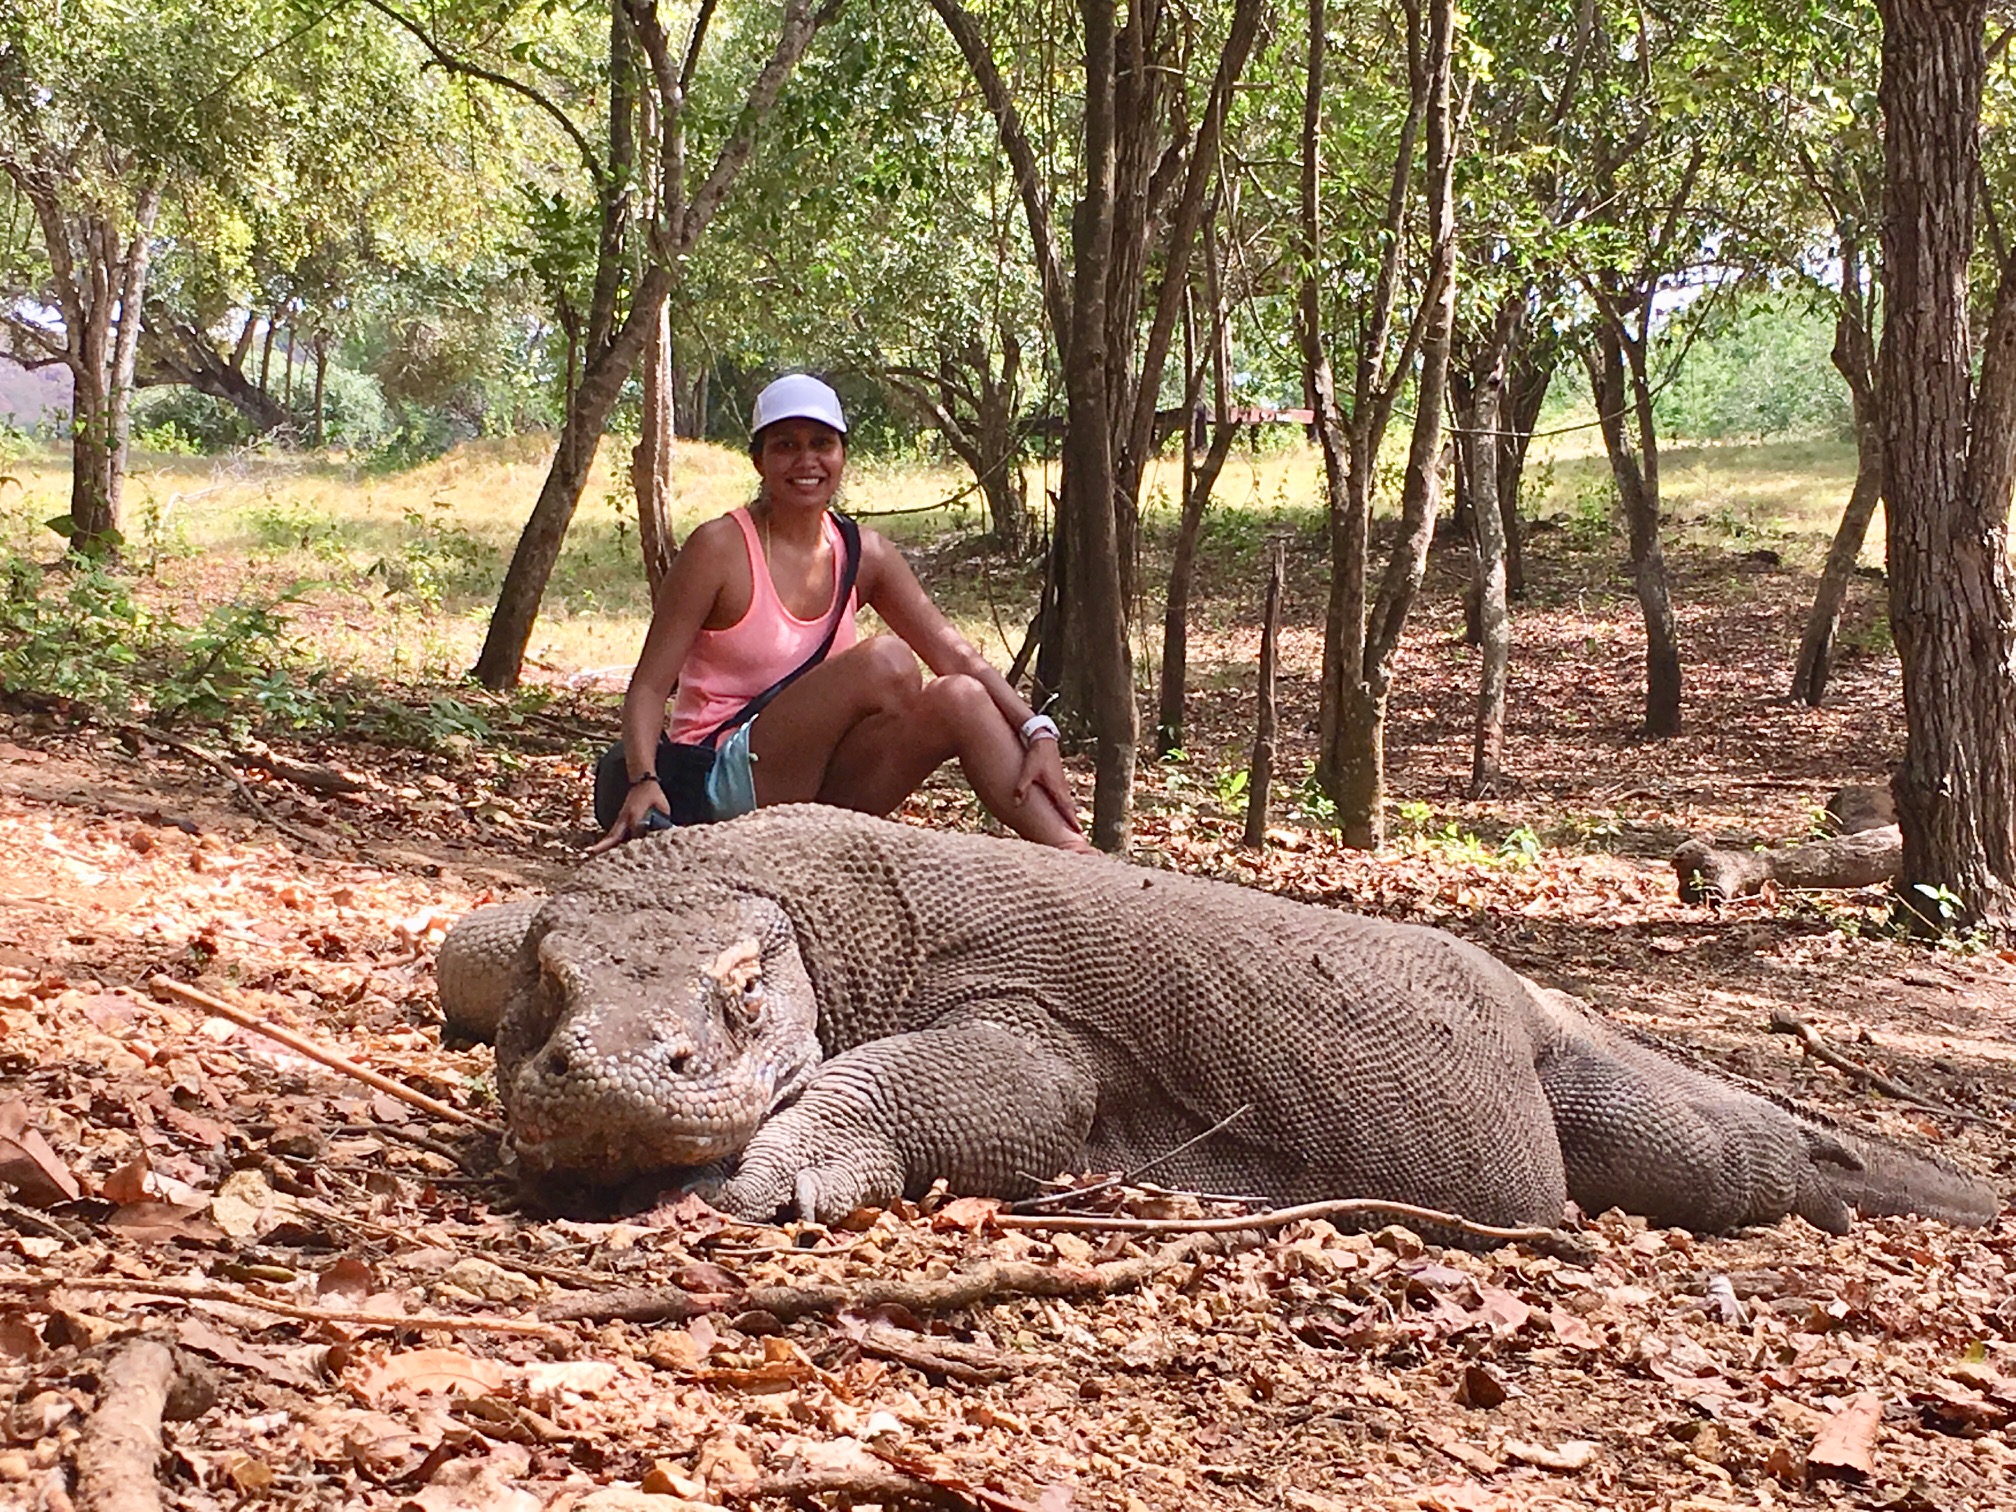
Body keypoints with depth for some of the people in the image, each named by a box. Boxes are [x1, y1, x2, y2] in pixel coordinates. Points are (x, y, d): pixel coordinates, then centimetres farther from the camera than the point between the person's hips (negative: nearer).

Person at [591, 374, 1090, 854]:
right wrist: (644, 781, -28)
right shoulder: (721, 548, -8)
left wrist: (1037, 731, -14)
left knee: (960, 697, -17)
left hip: (816, 784, 6)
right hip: (721, 781, -6)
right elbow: (650, 685, -10)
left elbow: (955, 654, 1)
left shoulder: (863, 555, 7)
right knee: (884, 661, -26)